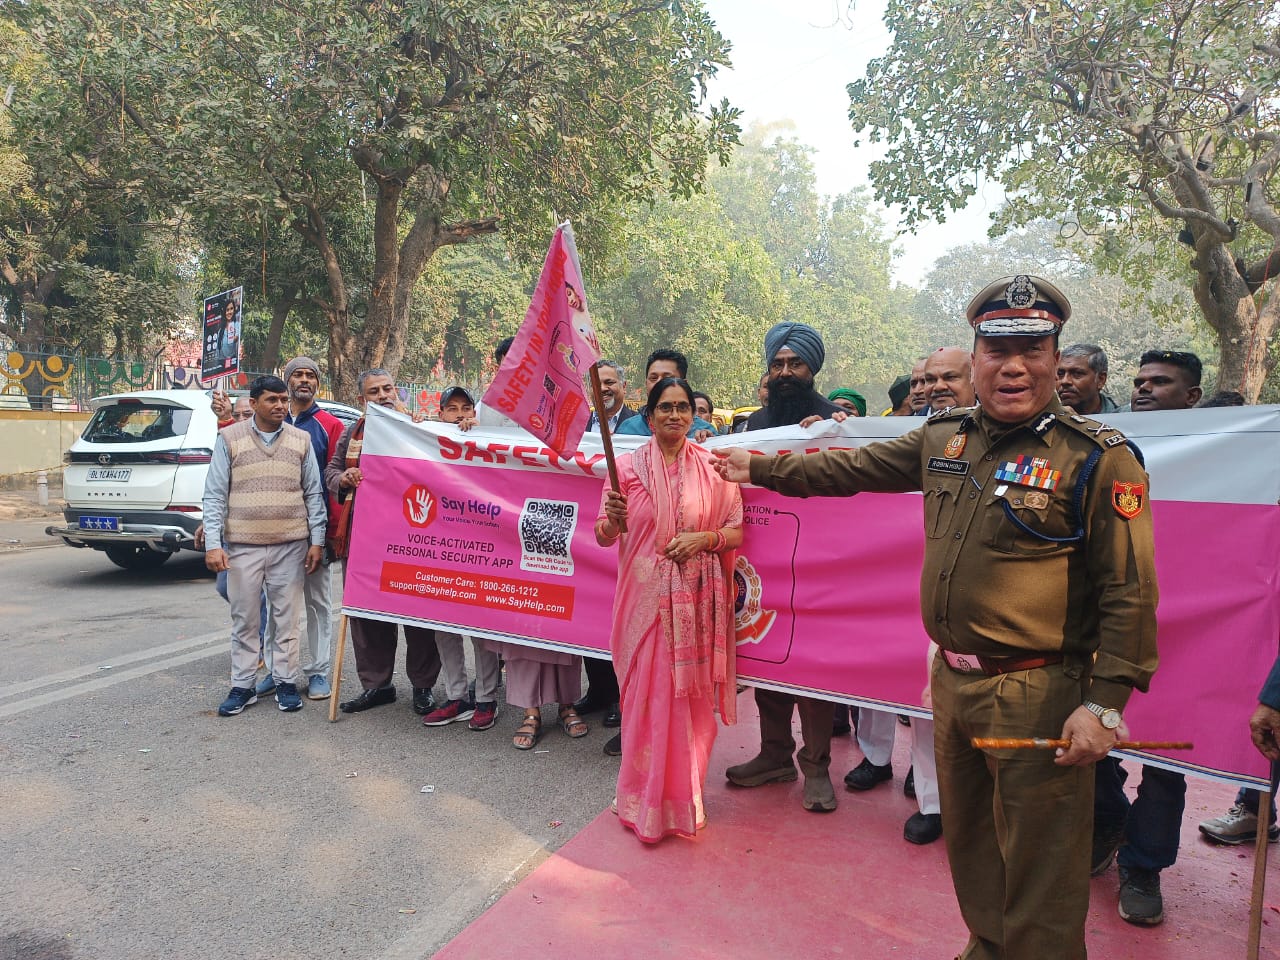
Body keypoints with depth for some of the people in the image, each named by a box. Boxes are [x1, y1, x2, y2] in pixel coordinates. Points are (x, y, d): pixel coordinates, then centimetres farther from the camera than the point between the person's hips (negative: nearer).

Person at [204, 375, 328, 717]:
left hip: (291, 546, 1)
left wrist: (317, 540, 2)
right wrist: (213, 543, -7)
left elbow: (313, 494, 8)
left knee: (286, 618, 6)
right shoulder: (229, 439, 1)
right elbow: (215, 495, 0)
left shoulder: (301, 441, 6)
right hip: (242, 545, -1)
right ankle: (242, 686, 17)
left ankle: (286, 682, 17)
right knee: (244, 620, 7)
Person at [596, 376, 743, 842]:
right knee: (647, 696, 2)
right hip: (645, 598, -1)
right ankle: (645, 800, 20)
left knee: (692, 697, 7)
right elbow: (603, 537, 2)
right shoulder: (627, 466, 1)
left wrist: (704, 538, -13)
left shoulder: (713, 467, 4)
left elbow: (736, 532, 6)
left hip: (697, 599, 1)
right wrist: (613, 520, -19)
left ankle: (685, 795, 27)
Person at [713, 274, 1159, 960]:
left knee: (1039, 872, 5)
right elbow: (854, 467, 18)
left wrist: (1104, 704, -17)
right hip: (952, 679, 6)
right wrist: (759, 466, 22)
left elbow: (1128, 593, -12)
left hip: (1038, 696, -6)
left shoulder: (1098, 458, -11)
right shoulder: (944, 439, 6)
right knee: (968, 845, 24)